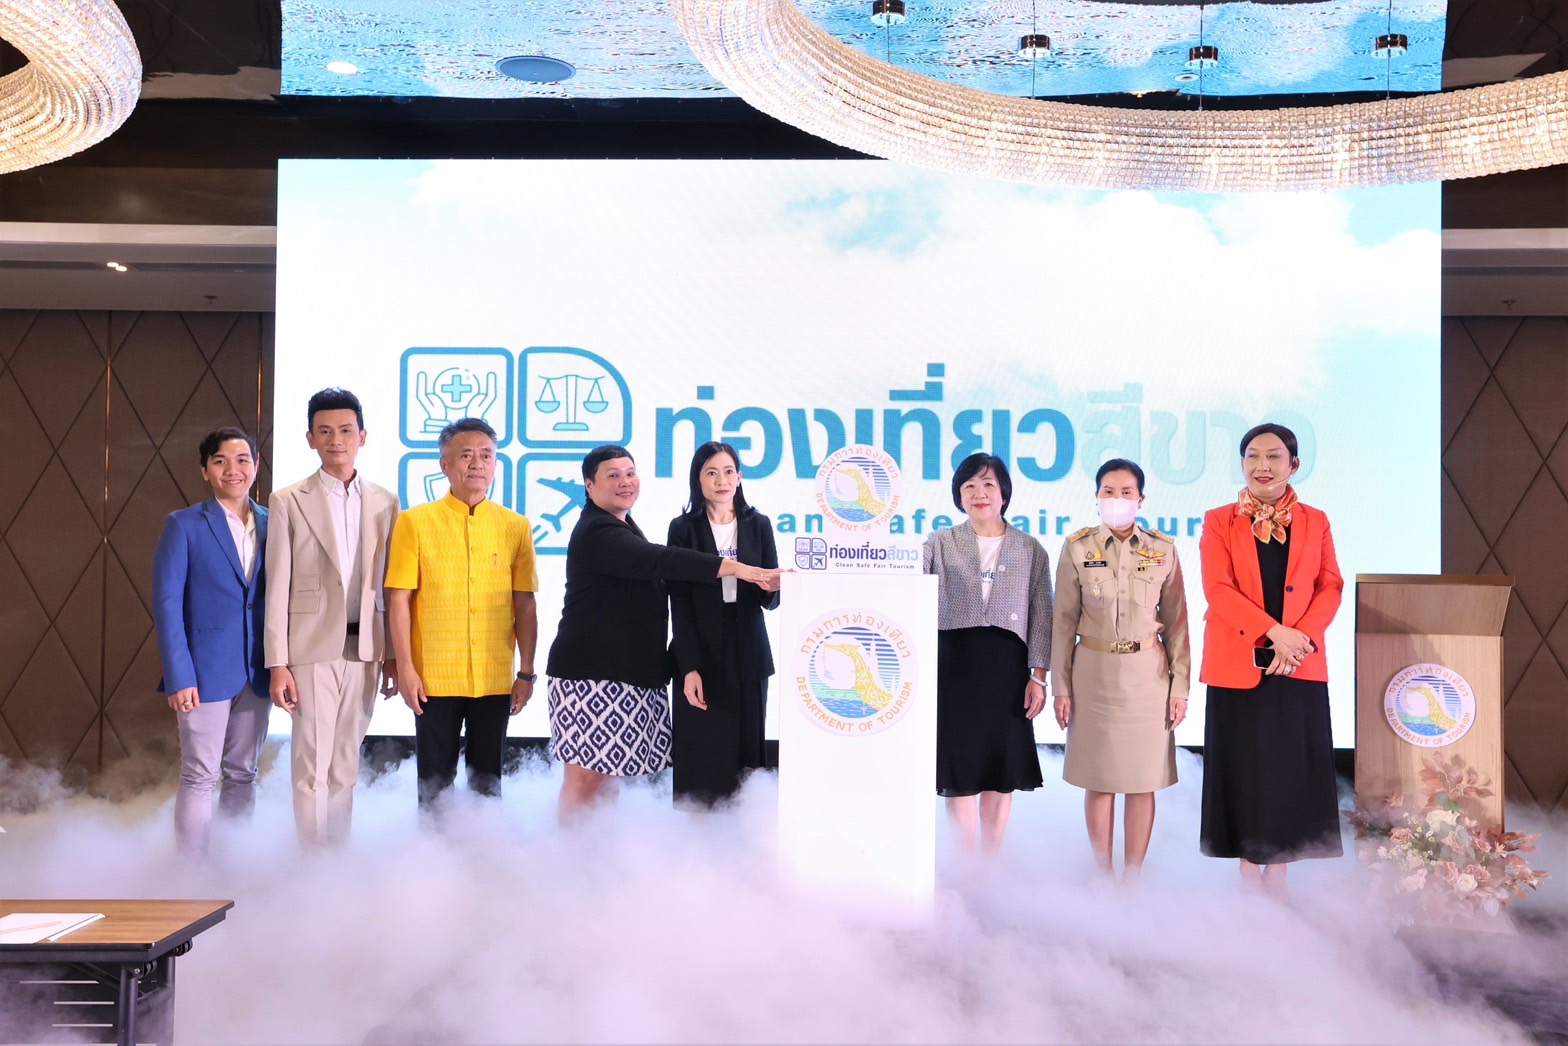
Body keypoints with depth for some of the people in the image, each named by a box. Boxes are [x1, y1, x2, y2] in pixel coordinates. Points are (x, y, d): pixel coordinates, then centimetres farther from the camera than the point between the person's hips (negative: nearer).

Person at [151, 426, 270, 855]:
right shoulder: (183, 525, -3)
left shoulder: (273, 524, 7)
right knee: (200, 777, 0)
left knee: (243, 775, 12)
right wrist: (179, 676, -13)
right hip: (206, 670, -4)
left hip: (257, 672, 4)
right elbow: (167, 603, -7)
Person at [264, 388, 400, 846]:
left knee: (346, 763, 11)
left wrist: (393, 653, 6)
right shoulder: (287, 501, 0)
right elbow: (278, 588, -2)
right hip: (313, 647, -3)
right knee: (312, 764, 0)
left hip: (365, 648, 3)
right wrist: (278, 663, -6)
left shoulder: (385, 502, 8)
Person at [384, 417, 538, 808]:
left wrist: (526, 672, 3)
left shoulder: (515, 526, 4)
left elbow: (525, 605, 6)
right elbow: (399, 600, -2)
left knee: (487, 783, 11)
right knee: (435, 783, 8)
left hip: (495, 680, 2)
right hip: (434, 679, -1)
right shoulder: (415, 522, -1)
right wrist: (405, 668, -7)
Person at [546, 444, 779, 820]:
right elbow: (659, 561, -29)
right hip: (592, 673, -10)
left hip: (629, 672, 10)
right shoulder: (596, 532, -15)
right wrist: (735, 568, -35)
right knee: (586, 775, -7)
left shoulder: (624, 527, 18)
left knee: (608, 773, 12)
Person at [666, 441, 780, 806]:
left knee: (745, 755, 1)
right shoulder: (683, 528, 3)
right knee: (700, 761, -3)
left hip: (747, 658, 2)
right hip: (700, 657, -2)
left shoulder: (758, 525, 9)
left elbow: (770, 599, 6)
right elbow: (679, 604, -2)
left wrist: (772, 589, -18)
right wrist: (689, 667, -11)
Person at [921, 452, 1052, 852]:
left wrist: (1038, 675, -1)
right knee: (959, 769, 2)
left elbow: (1041, 616, 5)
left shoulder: (1030, 550, 7)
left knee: (1001, 772, 6)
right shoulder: (942, 543, 6)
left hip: (1006, 665, 1)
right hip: (954, 664, -1)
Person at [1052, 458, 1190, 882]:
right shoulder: (1077, 548, -1)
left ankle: (1132, 878, 15)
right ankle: (1103, 875, 18)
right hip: (1094, 671, 0)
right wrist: (1061, 686, -1)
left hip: (1147, 673, 0)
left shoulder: (1163, 550, 1)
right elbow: (1064, 621, 1)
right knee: (1098, 779, 5)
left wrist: (1180, 686, 0)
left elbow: (1176, 621, 4)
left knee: (1142, 779, 3)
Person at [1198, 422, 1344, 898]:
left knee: (1291, 769, 5)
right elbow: (1218, 589, -8)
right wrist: (1274, 632, -18)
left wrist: (1302, 637, -14)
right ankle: (1250, 876, 14)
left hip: (1300, 665, 2)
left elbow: (1330, 587, 3)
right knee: (1244, 769, 3)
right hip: (1238, 664, -2)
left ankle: (1277, 875, 17)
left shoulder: (1314, 521, 9)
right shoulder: (1219, 522, 3)